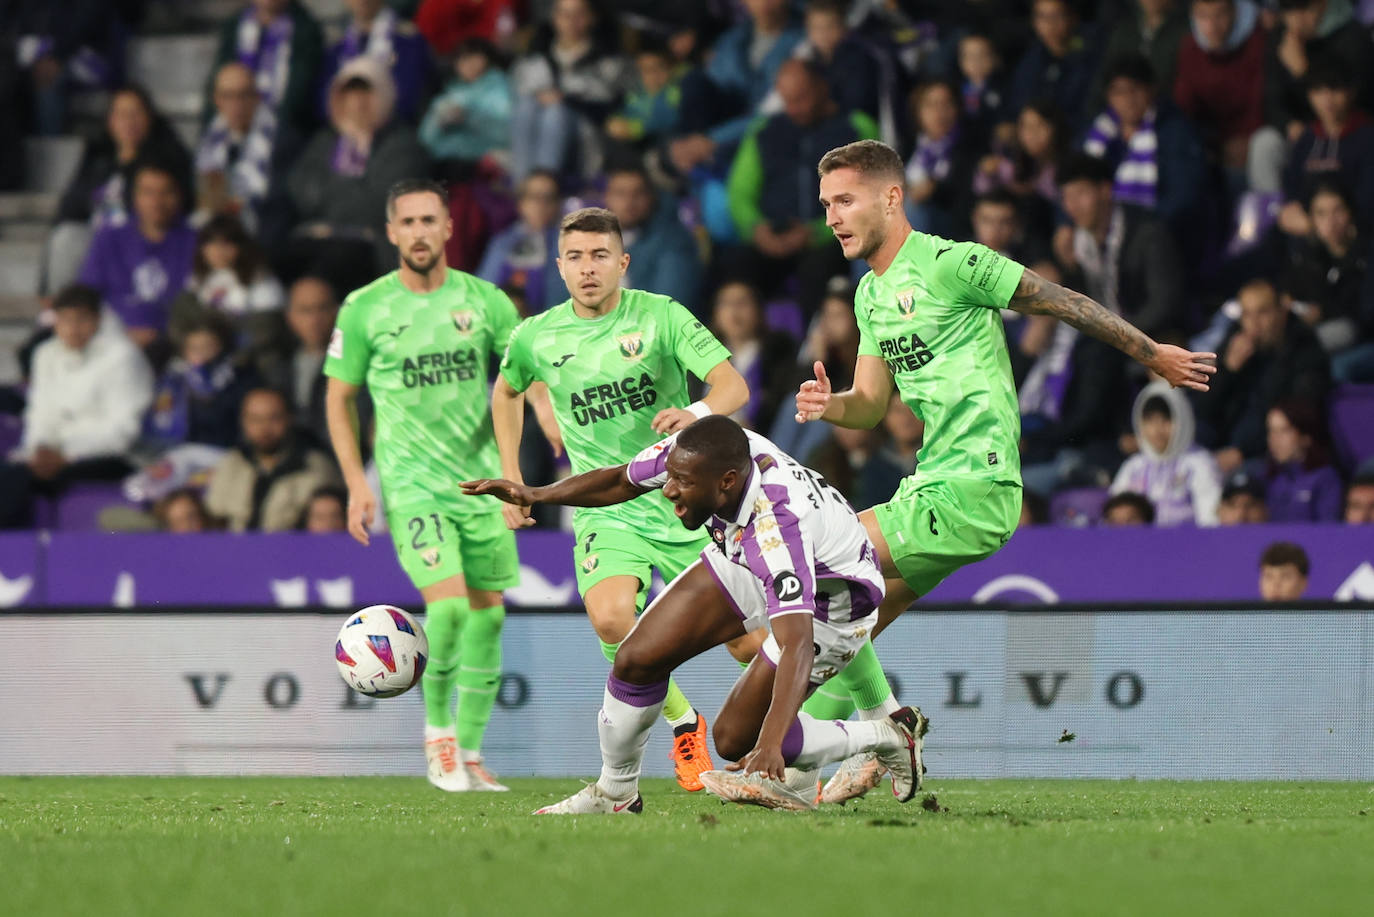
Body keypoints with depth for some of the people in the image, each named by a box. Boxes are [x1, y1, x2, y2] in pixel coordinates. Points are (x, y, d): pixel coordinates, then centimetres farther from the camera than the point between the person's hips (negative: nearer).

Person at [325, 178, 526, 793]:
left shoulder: (484, 301, 2)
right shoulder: (364, 309, -1)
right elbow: (339, 397, 7)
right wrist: (356, 484, -1)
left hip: (482, 478, 3)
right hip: (410, 481, -3)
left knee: (487, 613, 6)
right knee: (449, 604, -19)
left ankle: (469, 750, 20)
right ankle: (437, 727, 3)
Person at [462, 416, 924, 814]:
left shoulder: (777, 525, -45)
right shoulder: (690, 453, -26)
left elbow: (797, 644, -52)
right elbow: (620, 481, -3)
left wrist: (770, 745, -62)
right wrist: (537, 494, -16)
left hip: (831, 594, -6)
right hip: (740, 557, 7)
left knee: (735, 739, -7)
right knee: (639, 657, -5)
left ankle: (888, 737, 10)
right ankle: (615, 790, 18)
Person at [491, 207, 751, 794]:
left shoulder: (660, 316, -8)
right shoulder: (537, 338, 1)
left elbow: (733, 386, -16)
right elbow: (506, 392, 24)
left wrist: (697, 412, -38)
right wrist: (511, 477, 19)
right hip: (606, 509, 1)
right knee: (610, 618, -26)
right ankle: (684, 724, -1)